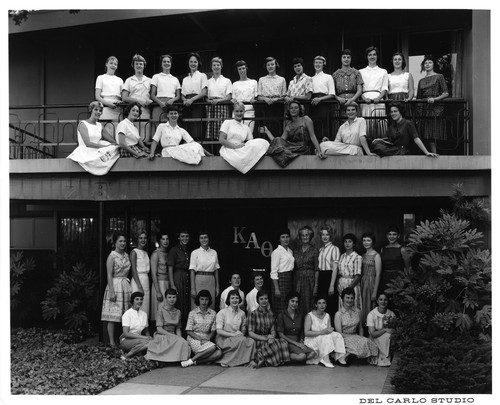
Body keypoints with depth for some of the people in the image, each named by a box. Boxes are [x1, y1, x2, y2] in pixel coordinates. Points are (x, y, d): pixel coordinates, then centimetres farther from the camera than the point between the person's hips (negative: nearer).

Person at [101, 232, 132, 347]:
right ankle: (112, 342, -1)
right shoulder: (112, 256, -6)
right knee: (113, 316, -5)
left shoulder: (126, 255, 13)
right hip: (115, 285, -6)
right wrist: (112, 291, -16)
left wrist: (128, 285, 11)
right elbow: (109, 275, -11)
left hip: (126, 285, 6)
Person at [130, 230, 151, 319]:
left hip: (146, 281, 7)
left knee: (145, 309, 5)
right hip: (137, 281, -7)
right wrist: (139, 287, -17)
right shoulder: (134, 252, -4)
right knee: (138, 308, -8)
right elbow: (134, 270, -11)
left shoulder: (146, 253, 17)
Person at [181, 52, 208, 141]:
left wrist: (192, 99, -14)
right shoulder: (185, 79, 23)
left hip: (197, 104, -4)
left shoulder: (202, 75, 10)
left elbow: (204, 92, -2)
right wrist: (184, 100, -5)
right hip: (187, 106, 4)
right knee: (187, 128, -6)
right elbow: (182, 94, 19)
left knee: (196, 131, -16)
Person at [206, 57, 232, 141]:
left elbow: (229, 97, 2)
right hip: (210, 108, 2)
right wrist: (209, 101, -11)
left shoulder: (227, 81, 11)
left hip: (222, 107, -2)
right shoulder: (208, 82, 17)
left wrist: (218, 100, -15)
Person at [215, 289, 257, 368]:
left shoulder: (242, 313, 10)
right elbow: (218, 331, -11)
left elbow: (244, 329, 16)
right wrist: (233, 334, -21)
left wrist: (242, 333, -9)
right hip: (223, 339, -4)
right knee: (242, 340, -32)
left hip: (237, 338, 4)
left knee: (252, 341, -26)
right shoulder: (222, 312, -4)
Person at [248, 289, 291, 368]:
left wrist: (272, 338, -15)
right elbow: (250, 333, -8)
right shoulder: (254, 314, -2)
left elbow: (273, 330, 9)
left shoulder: (271, 314, 13)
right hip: (257, 341, -6)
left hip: (269, 340, 6)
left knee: (283, 342, -26)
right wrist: (265, 338, -18)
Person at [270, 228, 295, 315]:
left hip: (290, 280, 7)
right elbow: (273, 272, -11)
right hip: (281, 279, -7)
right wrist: (276, 289, -16)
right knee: (281, 308, -5)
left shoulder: (290, 251, 14)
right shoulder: (276, 252, -8)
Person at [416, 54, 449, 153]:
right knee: (427, 137, -3)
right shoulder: (421, 81, 19)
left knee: (432, 137, -11)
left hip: (435, 108, -4)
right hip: (424, 109, 4)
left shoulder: (439, 77, 7)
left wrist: (434, 98, -16)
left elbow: (446, 93, 0)